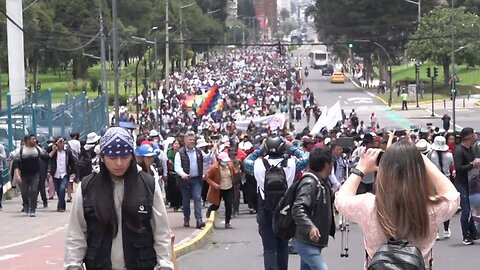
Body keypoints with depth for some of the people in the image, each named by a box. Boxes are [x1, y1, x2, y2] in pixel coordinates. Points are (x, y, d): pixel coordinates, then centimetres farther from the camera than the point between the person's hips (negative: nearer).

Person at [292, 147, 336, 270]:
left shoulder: (323, 183, 12)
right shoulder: (310, 182, -18)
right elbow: (297, 210, -28)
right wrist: (310, 227, -40)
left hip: (314, 241, 10)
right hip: (307, 241, -10)